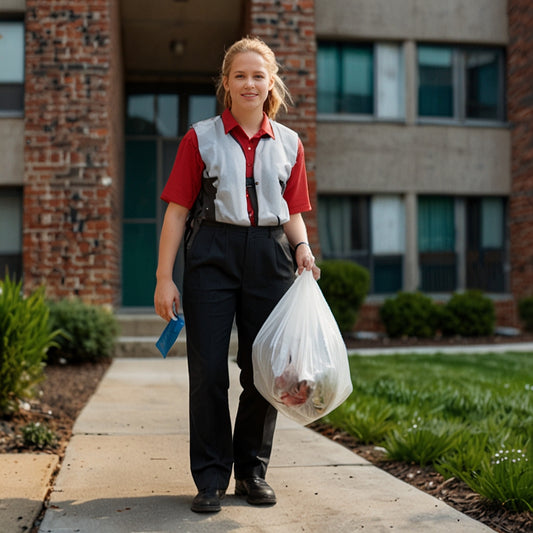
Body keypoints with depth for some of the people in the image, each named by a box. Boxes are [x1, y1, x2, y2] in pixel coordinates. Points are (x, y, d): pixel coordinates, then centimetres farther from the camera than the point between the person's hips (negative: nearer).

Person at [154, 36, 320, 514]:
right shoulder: (201, 138, 4)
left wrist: (302, 249, -6)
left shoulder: (288, 144, 11)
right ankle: (212, 478, 11)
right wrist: (164, 277, -5)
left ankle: (253, 470, 23)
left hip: (269, 257, 3)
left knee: (264, 368, 6)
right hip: (212, 254, -2)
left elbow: (293, 213, 15)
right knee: (208, 370, -3)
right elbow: (177, 210, 0)